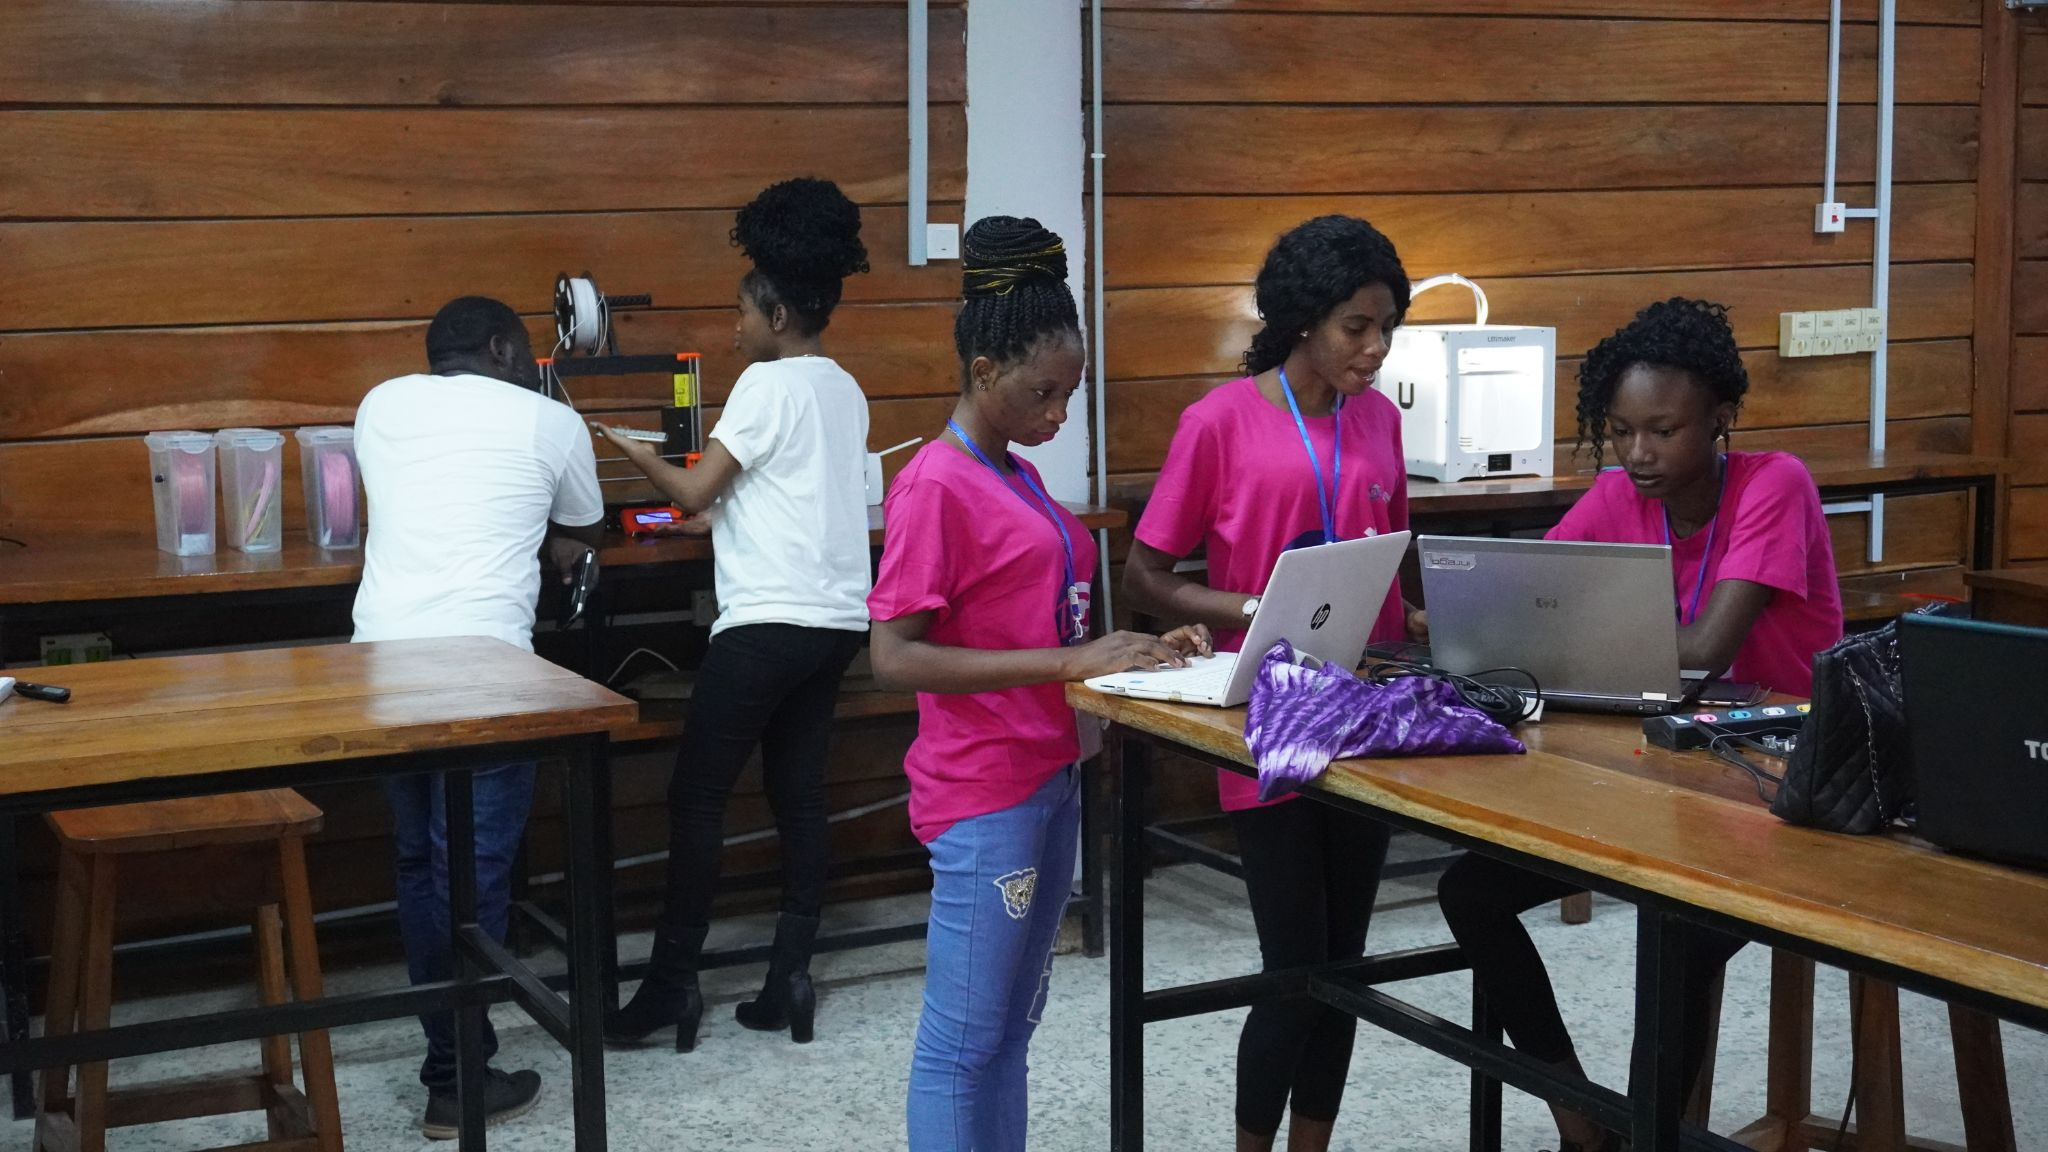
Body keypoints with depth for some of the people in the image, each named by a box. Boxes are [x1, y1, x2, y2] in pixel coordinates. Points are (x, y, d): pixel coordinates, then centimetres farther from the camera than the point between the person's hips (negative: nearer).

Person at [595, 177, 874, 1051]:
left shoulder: (769, 385, -10)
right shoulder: (846, 391, 14)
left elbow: (694, 494, -10)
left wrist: (638, 454, 6)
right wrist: (730, 480, 25)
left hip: (769, 621, -8)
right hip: (838, 618, 8)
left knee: (696, 796, -2)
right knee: (799, 793, 9)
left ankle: (672, 981, 0)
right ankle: (790, 976, 8)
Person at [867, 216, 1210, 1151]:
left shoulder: (1017, 479, 11)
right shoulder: (937, 486, -15)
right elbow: (894, 657, -21)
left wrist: (1137, 649, 1)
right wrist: (1068, 663, -25)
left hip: (1050, 777, 9)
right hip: (983, 794, -9)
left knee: (1011, 1028, 16)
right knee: (964, 1039, 0)